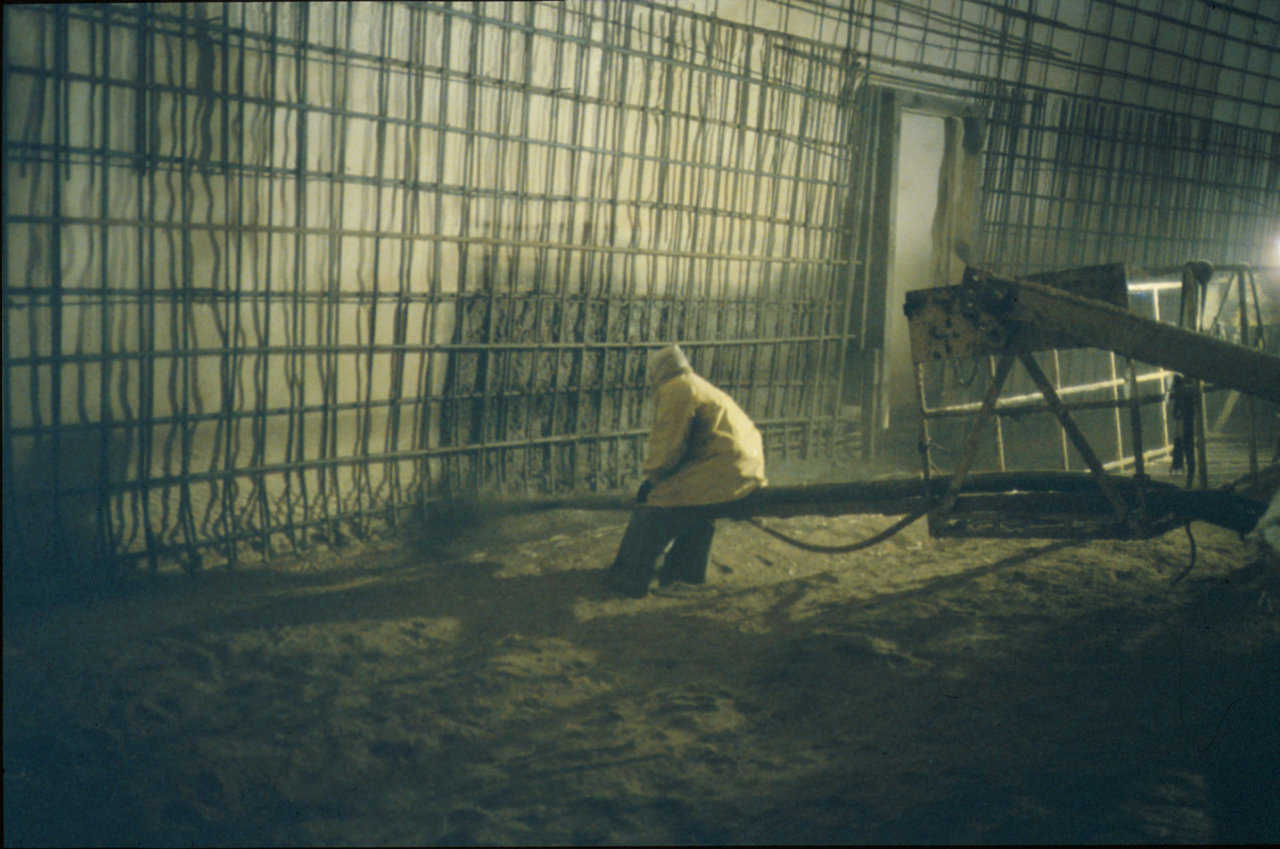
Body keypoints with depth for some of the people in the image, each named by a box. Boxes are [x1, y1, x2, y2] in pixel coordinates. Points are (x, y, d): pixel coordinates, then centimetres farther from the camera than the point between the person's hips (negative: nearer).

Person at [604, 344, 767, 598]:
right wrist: (657, 477, 24)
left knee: (656, 507, -7)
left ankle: (631, 577, -2)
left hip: (724, 473, -10)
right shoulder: (700, 387, 26)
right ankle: (688, 568, 42)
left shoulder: (675, 391, -6)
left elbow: (668, 446, -10)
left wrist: (651, 479, 5)